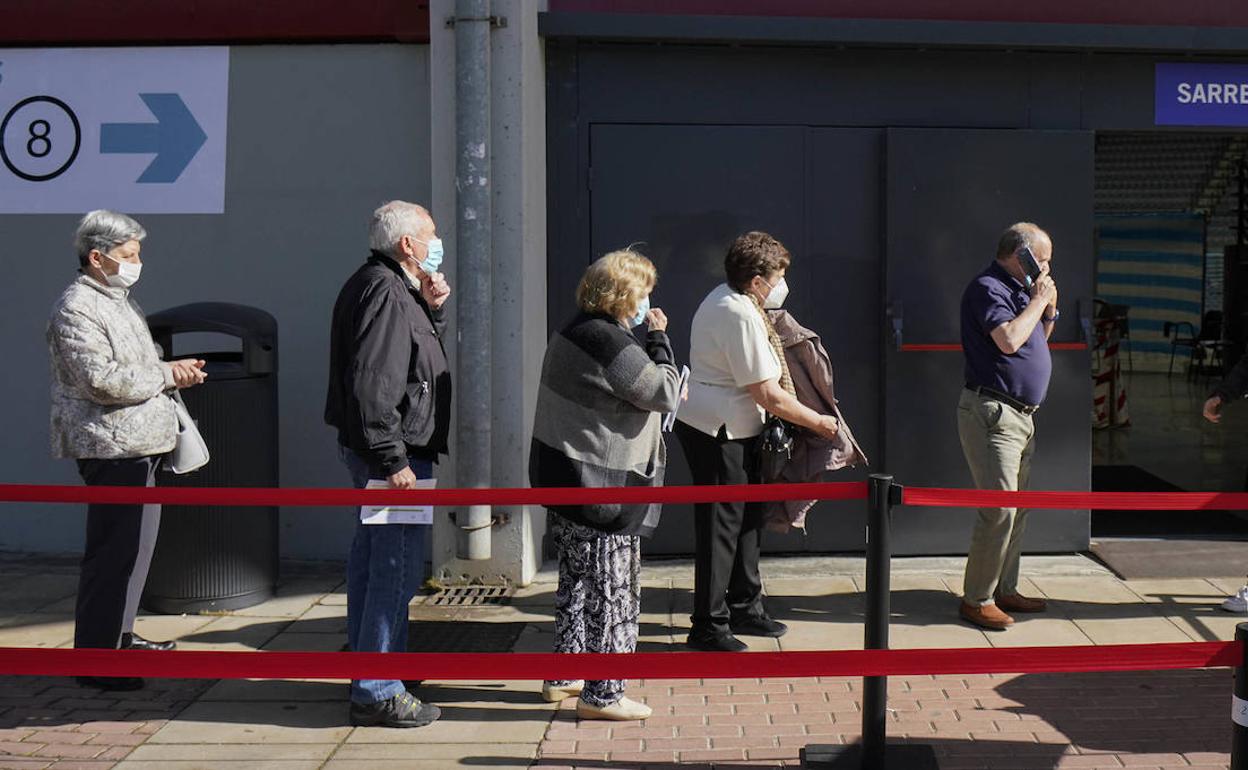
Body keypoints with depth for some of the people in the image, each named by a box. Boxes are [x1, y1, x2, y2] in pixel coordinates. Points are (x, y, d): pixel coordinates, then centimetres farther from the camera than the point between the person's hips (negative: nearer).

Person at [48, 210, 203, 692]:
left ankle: (119, 636, 30)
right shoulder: (77, 309, -13)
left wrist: (171, 372, 9)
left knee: (135, 544, 17)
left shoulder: (118, 301, 19)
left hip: (137, 445, 10)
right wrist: (166, 374, -12)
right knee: (114, 552, -8)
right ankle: (95, 659, -1)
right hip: (112, 448, -10)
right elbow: (103, 381, -22)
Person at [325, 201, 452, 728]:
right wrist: (394, 459, -25)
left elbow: (419, 350, 25)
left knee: (371, 560, 19)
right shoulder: (385, 293, -18)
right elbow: (372, 385, -25)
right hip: (393, 453, -12)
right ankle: (376, 693, -4)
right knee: (397, 569, -9)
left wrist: (432, 308, 8)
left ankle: (368, 678, 32)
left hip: (373, 451, 12)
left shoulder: (385, 286, 15)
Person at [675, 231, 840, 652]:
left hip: (730, 431, 11)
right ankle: (709, 627, 5)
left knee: (747, 518, 18)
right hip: (718, 433, -11)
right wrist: (818, 422, -9)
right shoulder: (742, 317, -22)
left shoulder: (724, 298, 9)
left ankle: (744, 608, 31)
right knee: (721, 526, -4)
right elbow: (770, 396, -20)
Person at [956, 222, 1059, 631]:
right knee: (999, 510, -11)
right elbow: (1009, 340, -25)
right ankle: (976, 599, -4)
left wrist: (1049, 307, 10)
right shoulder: (987, 288, -12)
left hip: (1020, 415, 10)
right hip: (992, 412, -10)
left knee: (1018, 509, 14)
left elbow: (1038, 339, 27)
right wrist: (1039, 301, -12)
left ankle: (1004, 589, 23)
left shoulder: (1018, 290, 19)